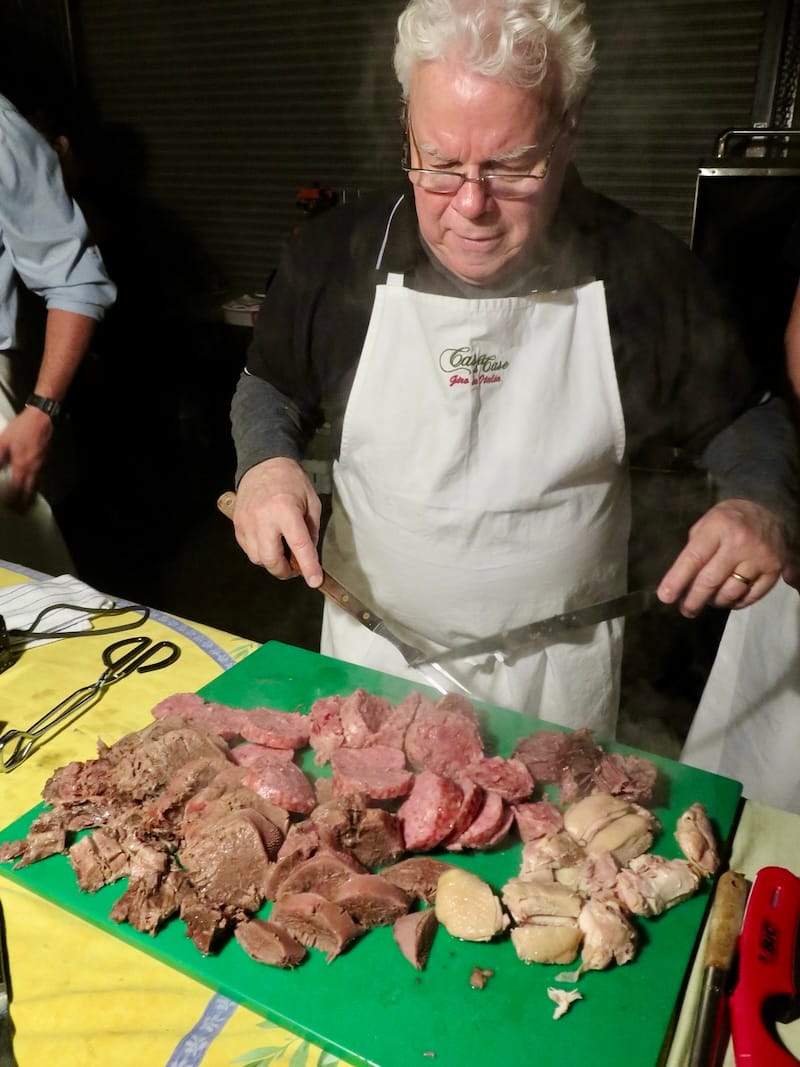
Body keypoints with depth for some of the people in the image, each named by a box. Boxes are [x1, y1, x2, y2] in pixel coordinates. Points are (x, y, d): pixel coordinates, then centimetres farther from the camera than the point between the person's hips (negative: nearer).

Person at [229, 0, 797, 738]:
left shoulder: (647, 274, -13)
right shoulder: (335, 256, -10)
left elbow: (741, 418, 1)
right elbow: (270, 386, 6)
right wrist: (265, 460, -15)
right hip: (372, 651, 1)